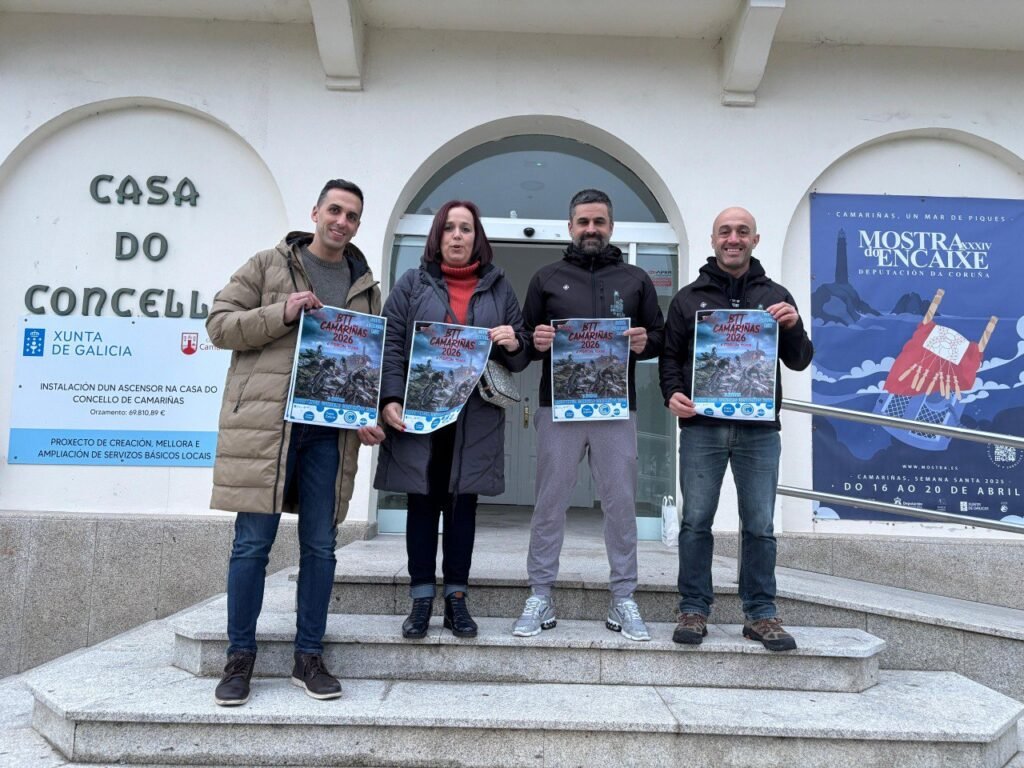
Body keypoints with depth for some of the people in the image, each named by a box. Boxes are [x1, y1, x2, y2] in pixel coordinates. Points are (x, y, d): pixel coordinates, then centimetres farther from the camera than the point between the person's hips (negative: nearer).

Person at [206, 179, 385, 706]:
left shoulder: (366, 286, 17)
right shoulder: (268, 265, 7)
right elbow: (219, 324, 2)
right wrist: (281, 314, -12)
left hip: (330, 431, 3)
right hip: (264, 422, -3)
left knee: (321, 546, 7)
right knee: (253, 543, 0)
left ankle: (309, 657, 19)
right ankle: (240, 658, 15)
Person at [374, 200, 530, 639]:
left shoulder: (499, 288, 13)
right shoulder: (412, 285, 9)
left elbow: (521, 355, 14)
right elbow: (391, 344, 1)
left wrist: (514, 344, -10)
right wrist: (390, 399, -12)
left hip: (476, 417, 1)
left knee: (463, 503, 5)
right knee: (423, 502, 3)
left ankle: (456, 599, 15)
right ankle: (421, 600, 13)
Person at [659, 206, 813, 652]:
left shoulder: (775, 297, 13)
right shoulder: (689, 298, 11)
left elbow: (798, 362, 10)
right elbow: (671, 356, 12)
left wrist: (793, 327, -10)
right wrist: (672, 394, -7)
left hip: (759, 429, 1)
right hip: (701, 427, 0)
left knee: (759, 526, 4)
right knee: (696, 522, 2)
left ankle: (760, 614, 16)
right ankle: (694, 610, 12)